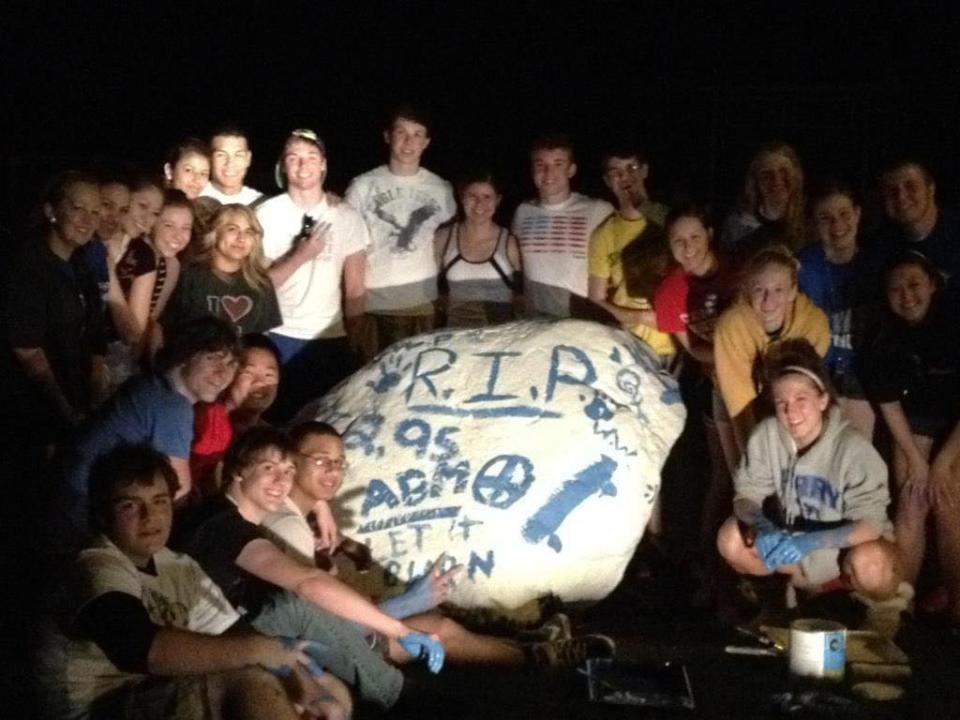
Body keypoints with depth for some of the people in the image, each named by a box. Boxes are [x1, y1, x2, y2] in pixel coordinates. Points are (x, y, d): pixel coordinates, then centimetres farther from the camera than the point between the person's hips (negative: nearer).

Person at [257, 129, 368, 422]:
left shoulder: (348, 217, 3)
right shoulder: (267, 214, -3)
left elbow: (355, 290, 5)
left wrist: (353, 344, 3)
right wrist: (300, 256, -14)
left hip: (332, 339, 2)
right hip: (280, 338, -2)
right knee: (280, 418, 2)